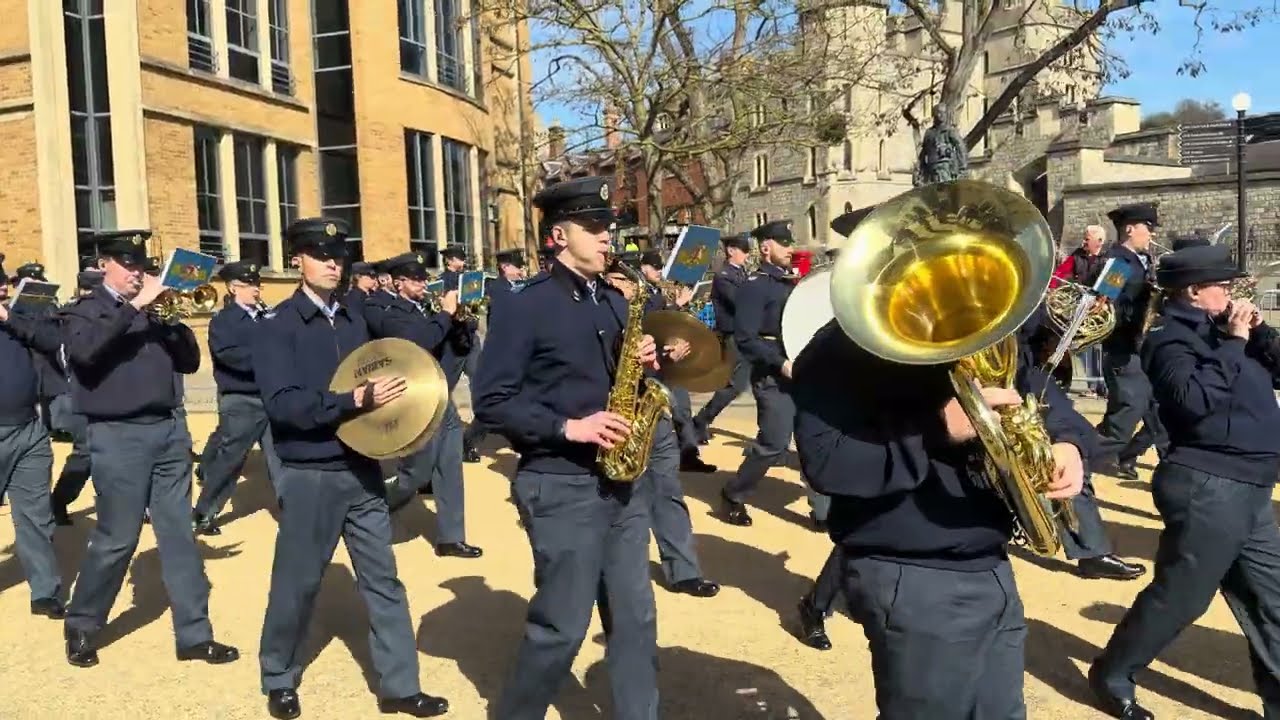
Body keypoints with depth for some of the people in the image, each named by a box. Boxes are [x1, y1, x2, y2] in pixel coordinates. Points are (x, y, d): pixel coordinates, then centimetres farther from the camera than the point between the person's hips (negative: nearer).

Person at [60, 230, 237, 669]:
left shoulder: (154, 311, 14)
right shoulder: (85, 312, 1)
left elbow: (189, 362, 10)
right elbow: (85, 351, -21)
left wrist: (173, 316, -4)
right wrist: (135, 306, -22)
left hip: (169, 429, 4)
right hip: (119, 436, -4)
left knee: (180, 535, 5)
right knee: (117, 539, 2)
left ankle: (195, 634, 11)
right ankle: (81, 628, 25)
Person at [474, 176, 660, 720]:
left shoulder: (614, 303, 12)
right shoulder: (527, 306, -9)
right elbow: (491, 401, -12)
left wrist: (643, 364, -2)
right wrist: (567, 428, -20)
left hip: (624, 480, 7)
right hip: (562, 486, -6)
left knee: (636, 617, 11)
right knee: (561, 626, 3)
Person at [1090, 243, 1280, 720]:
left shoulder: (1217, 329, 14)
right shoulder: (1171, 336, -11)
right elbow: (1195, 399, -27)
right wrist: (1233, 343, -19)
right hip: (1208, 486, -9)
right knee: (1177, 598, -1)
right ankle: (1111, 676, 15)